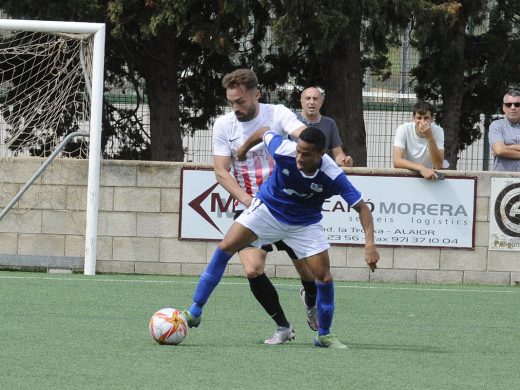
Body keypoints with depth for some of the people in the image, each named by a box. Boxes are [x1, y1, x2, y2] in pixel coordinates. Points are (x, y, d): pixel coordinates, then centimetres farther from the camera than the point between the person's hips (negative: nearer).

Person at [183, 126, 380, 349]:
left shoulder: (332, 176, -31)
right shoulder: (283, 150, -30)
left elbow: (361, 207, -24)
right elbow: (263, 132, -7)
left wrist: (370, 243, -35)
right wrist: (245, 148, 12)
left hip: (305, 223, 0)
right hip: (268, 208, 0)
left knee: (324, 275, -9)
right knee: (226, 247, -15)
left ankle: (324, 334, 12)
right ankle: (195, 312, -9)